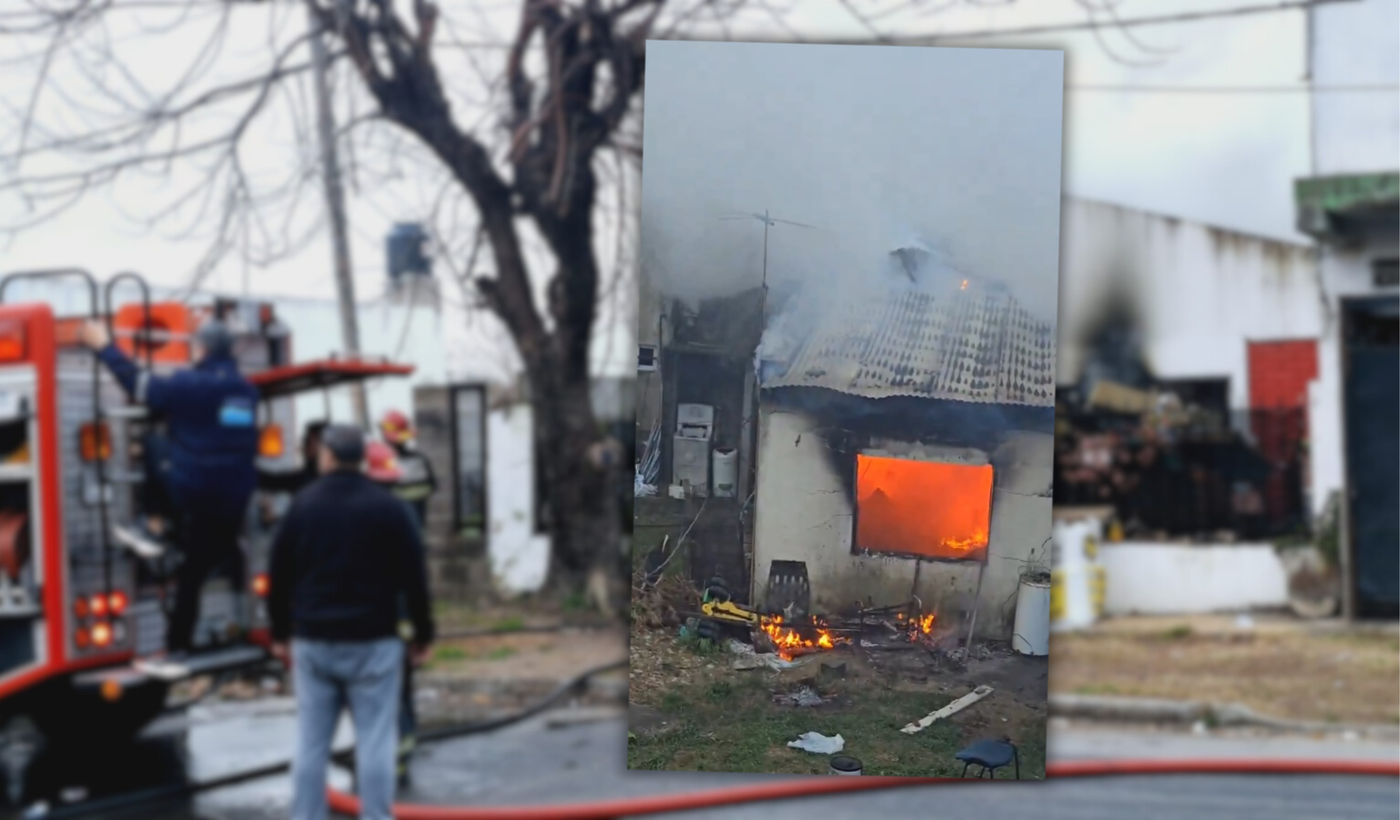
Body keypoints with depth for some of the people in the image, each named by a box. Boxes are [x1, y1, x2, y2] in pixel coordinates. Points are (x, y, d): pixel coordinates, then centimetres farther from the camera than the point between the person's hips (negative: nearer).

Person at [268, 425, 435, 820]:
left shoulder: (301, 506, 5)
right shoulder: (389, 508, -4)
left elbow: (278, 576, 9)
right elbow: (413, 577, -4)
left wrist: (280, 633, 19)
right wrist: (423, 633, 5)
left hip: (312, 641, 3)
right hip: (372, 641, -3)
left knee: (311, 744, 6)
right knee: (374, 743, -1)